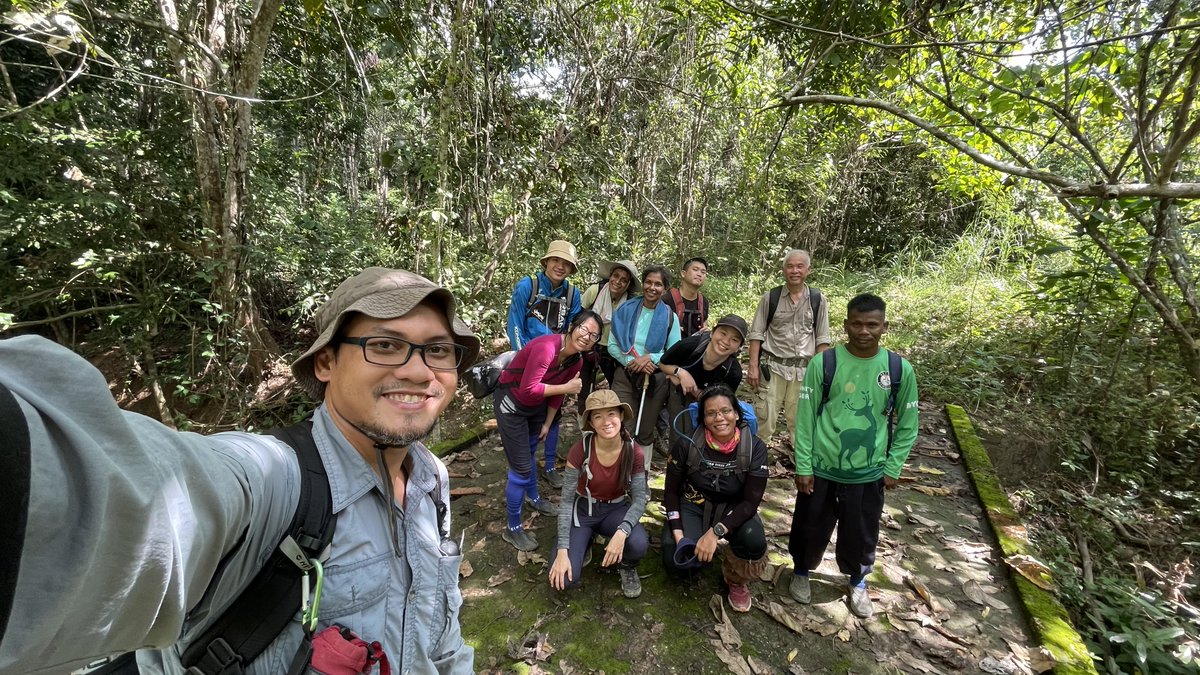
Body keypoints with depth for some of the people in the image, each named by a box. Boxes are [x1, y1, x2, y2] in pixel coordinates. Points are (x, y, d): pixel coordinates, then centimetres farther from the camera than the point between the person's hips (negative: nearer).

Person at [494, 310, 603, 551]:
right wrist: (566, 387, -28)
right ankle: (513, 529, 15)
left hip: (536, 405, 8)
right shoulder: (546, 348, -33)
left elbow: (557, 394, 6)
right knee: (522, 466, -5)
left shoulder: (577, 361, -7)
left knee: (529, 452, 29)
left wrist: (547, 424, 13)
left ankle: (532, 496, 55)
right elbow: (529, 389, -33)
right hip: (511, 404, -8)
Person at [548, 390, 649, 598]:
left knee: (638, 543, -32)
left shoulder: (634, 452, -19)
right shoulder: (580, 450, -24)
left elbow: (639, 498, -14)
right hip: (582, 509, 0)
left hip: (616, 509, 1)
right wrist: (563, 550, -20)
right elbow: (567, 500, -16)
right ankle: (584, 542, 15)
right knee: (564, 579, -18)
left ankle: (627, 567, 6)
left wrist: (621, 532, -33)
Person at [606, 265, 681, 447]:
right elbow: (612, 345, 0)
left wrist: (651, 358, -18)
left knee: (645, 432, 13)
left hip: (656, 378, 0)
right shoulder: (625, 311, 1)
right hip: (624, 376, 0)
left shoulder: (670, 317, -1)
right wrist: (631, 361, -15)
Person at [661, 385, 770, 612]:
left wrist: (715, 532, -28)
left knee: (754, 541, -30)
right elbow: (671, 491, -6)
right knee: (677, 565, -20)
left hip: (733, 510, 1)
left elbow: (751, 501, -17)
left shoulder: (755, 448, -17)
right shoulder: (687, 444, -18)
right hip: (693, 506, 0)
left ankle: (736, 579, 4)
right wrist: (678, 533, -18)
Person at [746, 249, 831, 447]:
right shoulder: (770, 297, 0)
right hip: (772, 367, -1)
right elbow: (757, 334, 0)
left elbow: (822, 340, 8)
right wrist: (753, 366, -6)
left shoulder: (817, 300, 4)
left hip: (804, 369, 2)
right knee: (764, 417, -1)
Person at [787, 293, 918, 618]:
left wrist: (892, 468, 3)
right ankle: (801, 572, 43)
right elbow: (805, 417, -7)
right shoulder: (823, 363, -12)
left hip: (868, 473, 1)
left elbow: (907, 424, 5)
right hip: (821, 468, -1)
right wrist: (803, 466, -7)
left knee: (861, 534, 17)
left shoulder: (900, 369, -6)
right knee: (811, 528, 15)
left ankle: (858, 581, 46)